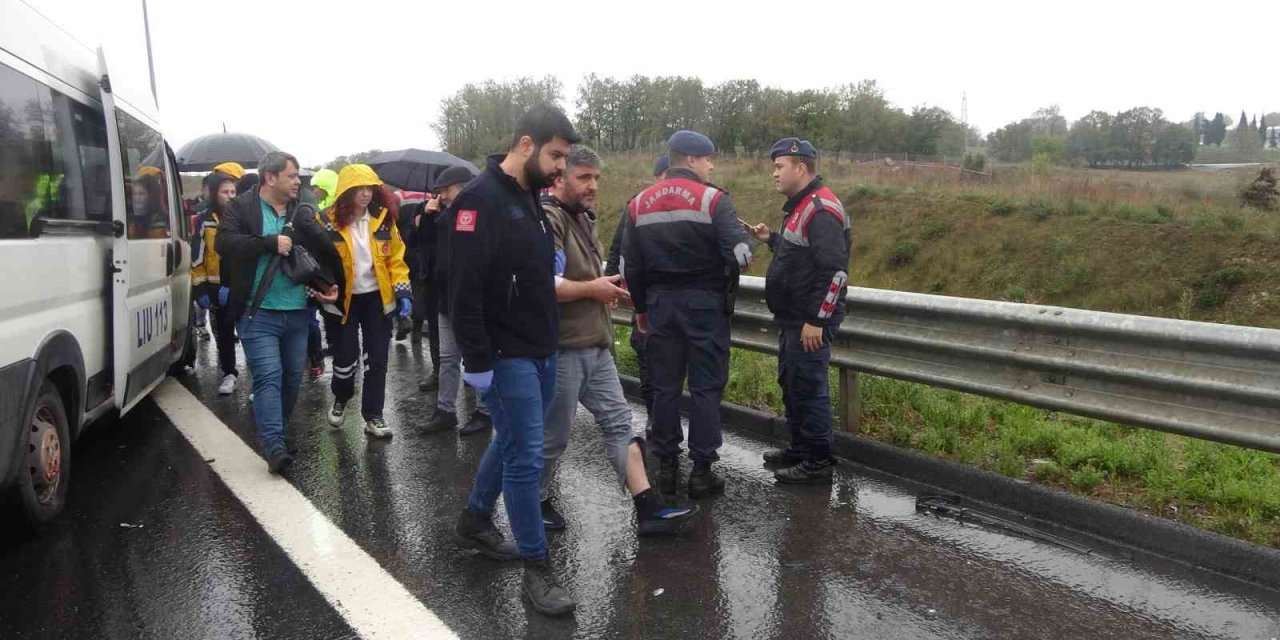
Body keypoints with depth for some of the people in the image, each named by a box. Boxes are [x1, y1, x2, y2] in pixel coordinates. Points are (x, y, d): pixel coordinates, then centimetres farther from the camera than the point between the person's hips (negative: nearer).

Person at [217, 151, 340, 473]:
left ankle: (277, 433, 30)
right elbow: (224, 243, -15)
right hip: (258, 312, -5)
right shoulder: (242, 207, -1)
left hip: (297, 312, 5)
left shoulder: (301, 212, 10)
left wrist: (330, 283, -7)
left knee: (292, 376, 13)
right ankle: (275, 446, -13)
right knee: (269, 376, -11)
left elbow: (326, 251, 10)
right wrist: (271, 242, -21)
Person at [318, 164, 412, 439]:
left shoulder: (383, 219, 0)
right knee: (346, 357, 5)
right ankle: (340, 400, 36)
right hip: (344, 300, -2)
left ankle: (373, 416, 15)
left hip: (377, 297, 2)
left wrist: (403, 291, -6)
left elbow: (396, 258, 2)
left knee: (377, 359, 4)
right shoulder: (328, 222, -9)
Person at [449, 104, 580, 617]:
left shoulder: (530, 197, 12)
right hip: (506, 355, -9)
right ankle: (536, 568, 9)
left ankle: (475, 521, 40)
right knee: (526, 456, -3)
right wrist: (477, 361, -20)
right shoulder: (480, 198, -16)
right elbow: (464, 289, -21)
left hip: (541, 350, 9)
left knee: (511, 441, 20)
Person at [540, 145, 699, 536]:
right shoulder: (549, 219, -15)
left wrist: (605, 287, 8)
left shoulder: (584, 218, 16)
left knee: (619, 423, 5)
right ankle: (538, 502, 26)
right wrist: (593, 289, -15)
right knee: (555, 434, 5)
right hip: (562, 347, -9)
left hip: (596, 345, 9)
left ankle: (649, 510, 7)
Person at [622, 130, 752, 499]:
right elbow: (741, 252, -19)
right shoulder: (712, 199, -9)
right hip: (704, 303, -4)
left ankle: (667, 466, 17)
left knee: (665, 386, 11)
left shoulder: (640, 204, 7)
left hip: (660, 302, 5)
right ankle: (701, 471, 6)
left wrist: (640, 308, 18)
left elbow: (629, 265, 9)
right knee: (706, 387, 2)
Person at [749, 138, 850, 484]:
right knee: (791, 383, 18)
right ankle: (799, 448, 32)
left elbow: (834, 270, -24)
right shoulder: (800, 205, 15)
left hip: (810, 322, -11)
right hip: (793, 318, 11)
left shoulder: (822, 209, -18)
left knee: (808, 388, -4)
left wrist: (817, 320, -23)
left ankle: (817, 463, 6)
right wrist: (772, 239, 11)